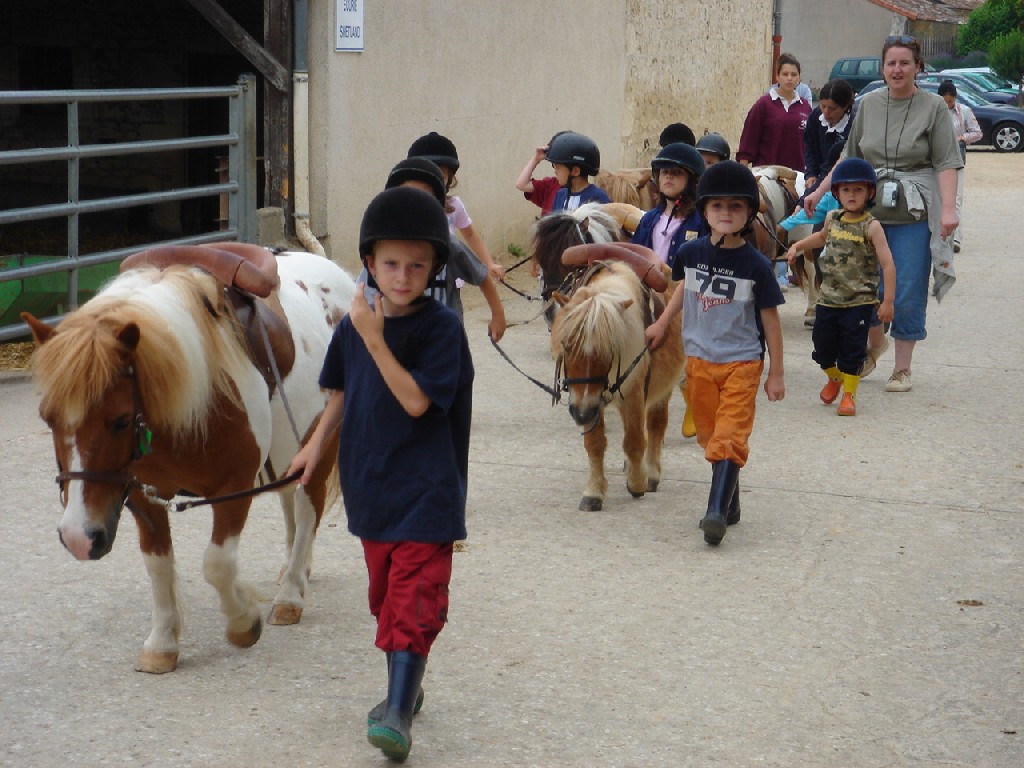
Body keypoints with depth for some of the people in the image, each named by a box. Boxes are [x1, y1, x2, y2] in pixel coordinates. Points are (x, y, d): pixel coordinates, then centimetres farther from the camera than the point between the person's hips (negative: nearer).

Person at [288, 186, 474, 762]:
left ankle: (399, 714, -11)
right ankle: (404, 688, 33)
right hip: (369, 483, 6)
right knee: (386, 594, 17)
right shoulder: (355, 322, 3)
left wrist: (374, 340, -25)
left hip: (425, 489, -6)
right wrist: (317, 444, 7)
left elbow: (416, 400, -23)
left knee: (413, 597, -10)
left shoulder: (441, 326, -14)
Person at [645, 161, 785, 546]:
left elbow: (770, 320, -5)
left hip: (742, 362, -4)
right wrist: (662, 323, 20)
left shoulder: (756, 264, -11)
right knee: (710, 436, 12)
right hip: (699, 359, 4)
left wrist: (776, 373, -2)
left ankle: (717, 512, -18)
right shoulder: (691, 253, -3)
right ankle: (729, 503, 25)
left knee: (729, 438, -13)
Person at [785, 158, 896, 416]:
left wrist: (888, 301, -18)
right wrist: (798, 246, 20)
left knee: (852, 349, -1)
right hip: (828, 298, 5)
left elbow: (887, 264, -14)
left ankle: (849, 394, 13)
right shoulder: (832, 218, 5)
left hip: (859, 302, -5)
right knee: (823, 345, 12)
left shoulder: (871, 226, -11)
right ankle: (834, 378, 40)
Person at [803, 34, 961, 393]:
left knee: (908, 293, 0)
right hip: (871, 209, 3)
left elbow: (946, 163, -6)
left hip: (914, 215, -3)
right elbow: (850, 157, 17)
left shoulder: (933, 107, -2)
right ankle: (875, 343, 35)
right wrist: (819, 191, 14)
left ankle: (902, 369, 14)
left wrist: (948, 208, -16)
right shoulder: (869, 104, 8)